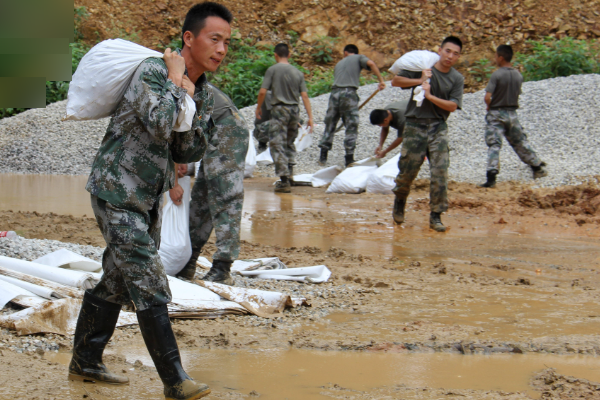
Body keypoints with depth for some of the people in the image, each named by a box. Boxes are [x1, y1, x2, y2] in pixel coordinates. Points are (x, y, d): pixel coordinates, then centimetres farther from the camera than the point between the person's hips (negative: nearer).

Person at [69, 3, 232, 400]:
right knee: (149, 287, -11)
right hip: (116, 192, -9)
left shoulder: (204, 94, 6)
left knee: (115, 283, 17)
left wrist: (189, 104, -11)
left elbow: (190, 152, 3)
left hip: (148, 198, 9)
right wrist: (174, 81, -22)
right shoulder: (152, 71, -19)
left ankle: (85, 361, 30)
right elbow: (158, 125, -35)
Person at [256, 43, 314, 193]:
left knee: (277, 145, -6)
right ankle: (289, 176, 21)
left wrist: (258, 108, 8)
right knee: (290, 144, 19)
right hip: (294, 110, 5)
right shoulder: (297, 72, 9)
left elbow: (262, 91, -8)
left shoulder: (273, 70, -3)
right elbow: (304, 96, 4)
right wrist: (310, 117, 5)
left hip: (279, 109, -5)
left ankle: (284, 180, -16)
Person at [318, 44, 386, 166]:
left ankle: (323, 157, 16)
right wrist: (381, 80, -7)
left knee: (330, 125, 13)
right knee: (351, 127, 2)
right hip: (349, 93, -4)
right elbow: (370, 63, -7)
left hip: (335, 93, 4)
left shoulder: (339, 63, 28)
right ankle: (349, 159, -2)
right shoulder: (359, 58, 14)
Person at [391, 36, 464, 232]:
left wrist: (430, 96, -16)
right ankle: (400, 200, 35)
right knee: (408, 170, 5)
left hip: (438, 128, 1)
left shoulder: (457, 79, 4)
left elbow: (452, 106, -5)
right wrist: (419, 81, -14)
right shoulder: (422, 67, 0)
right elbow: (395, 81, -1)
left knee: (440, 172, -8)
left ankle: (436, 216, -1)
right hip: (415, 125, -1)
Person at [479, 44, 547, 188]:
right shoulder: (518, 75, 2)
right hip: (512, 113, 5)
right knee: (520, 142, 20)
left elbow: (487, 97, -21)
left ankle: (491, 177, -17)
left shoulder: (496, 75, -16)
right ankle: (538, 167, 31)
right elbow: (517, 94, 9)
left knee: (494, 145, -7)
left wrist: (489, 106, -1)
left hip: (496, 114, -5)